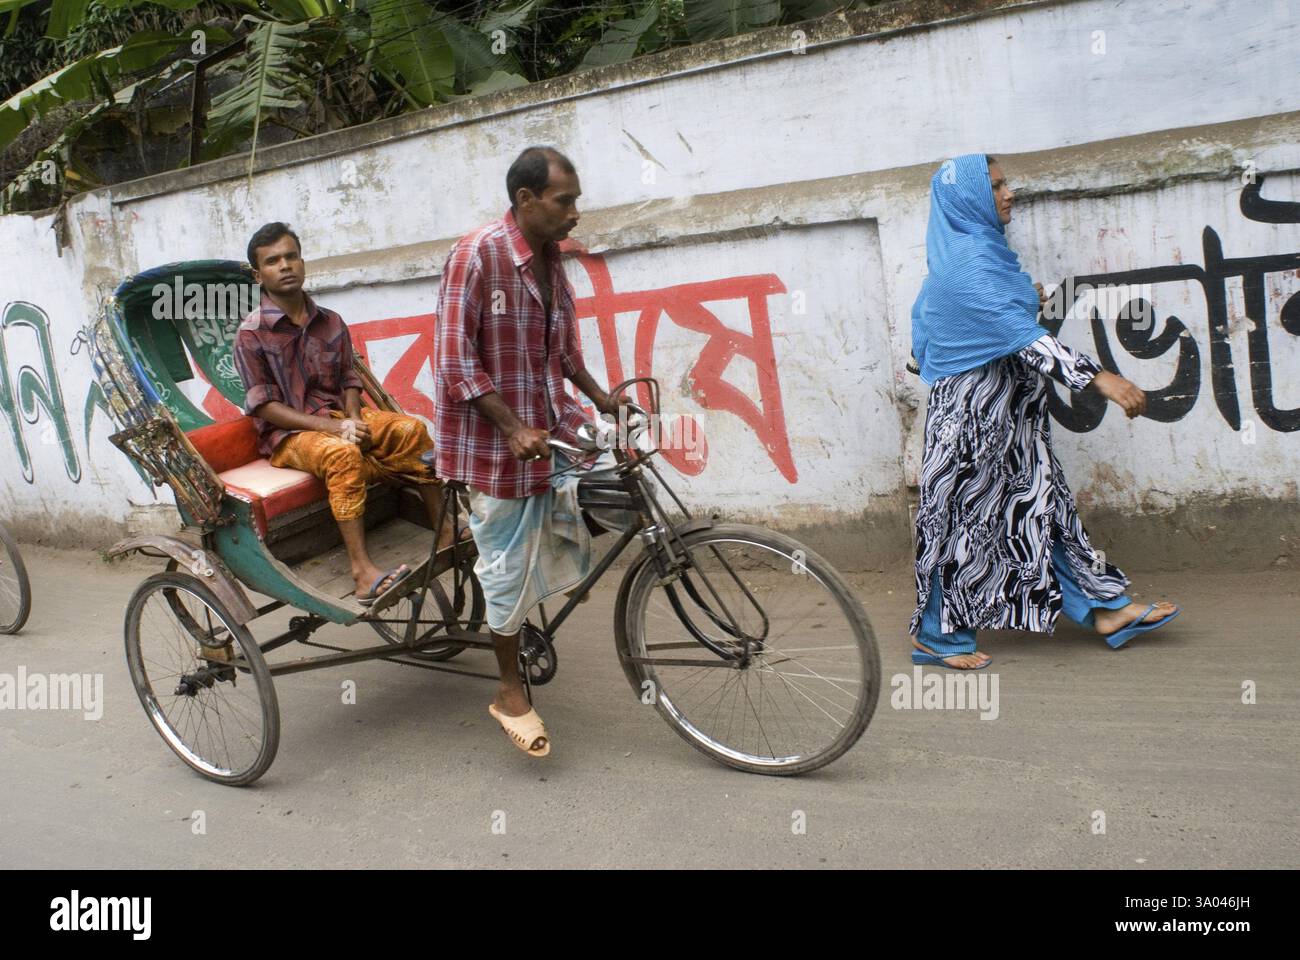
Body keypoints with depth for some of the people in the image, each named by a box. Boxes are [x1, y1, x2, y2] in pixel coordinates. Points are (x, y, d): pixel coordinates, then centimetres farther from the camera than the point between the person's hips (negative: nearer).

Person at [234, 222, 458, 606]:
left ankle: (444, 531, -15)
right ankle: (363, 573, -44)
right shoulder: (251, 333, -6)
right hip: (287, 434, -5)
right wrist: (332, 427, -21)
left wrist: (353, 420, -13)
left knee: (410, 429, -20)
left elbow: (349, 380, 11)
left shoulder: (330, 322, 9)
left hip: (339, 417, 5)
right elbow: (265, 406, -11)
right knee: (342, 454, -37)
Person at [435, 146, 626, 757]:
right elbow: (456, 361, -19)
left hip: (549, 429, 7)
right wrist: (515, 429, -24)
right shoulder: (476, 255, -16)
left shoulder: (550, 260, 7)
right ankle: (510, 695, 18)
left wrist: (599, 397, 8)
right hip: (495, 436, -7)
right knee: (508, 564, 2)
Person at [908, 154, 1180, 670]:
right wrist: (1099, 378, -32)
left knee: (1041, 501, 12)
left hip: (1006, 412, 10)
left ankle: (1105, 608, 19)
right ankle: (936, 637, 12)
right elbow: (1022, 336, -28)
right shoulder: (969, 263, -19)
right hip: (973, 414, -10)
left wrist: (1025, 300, 12)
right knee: (963, 514, -1)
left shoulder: (971, 251, 12)